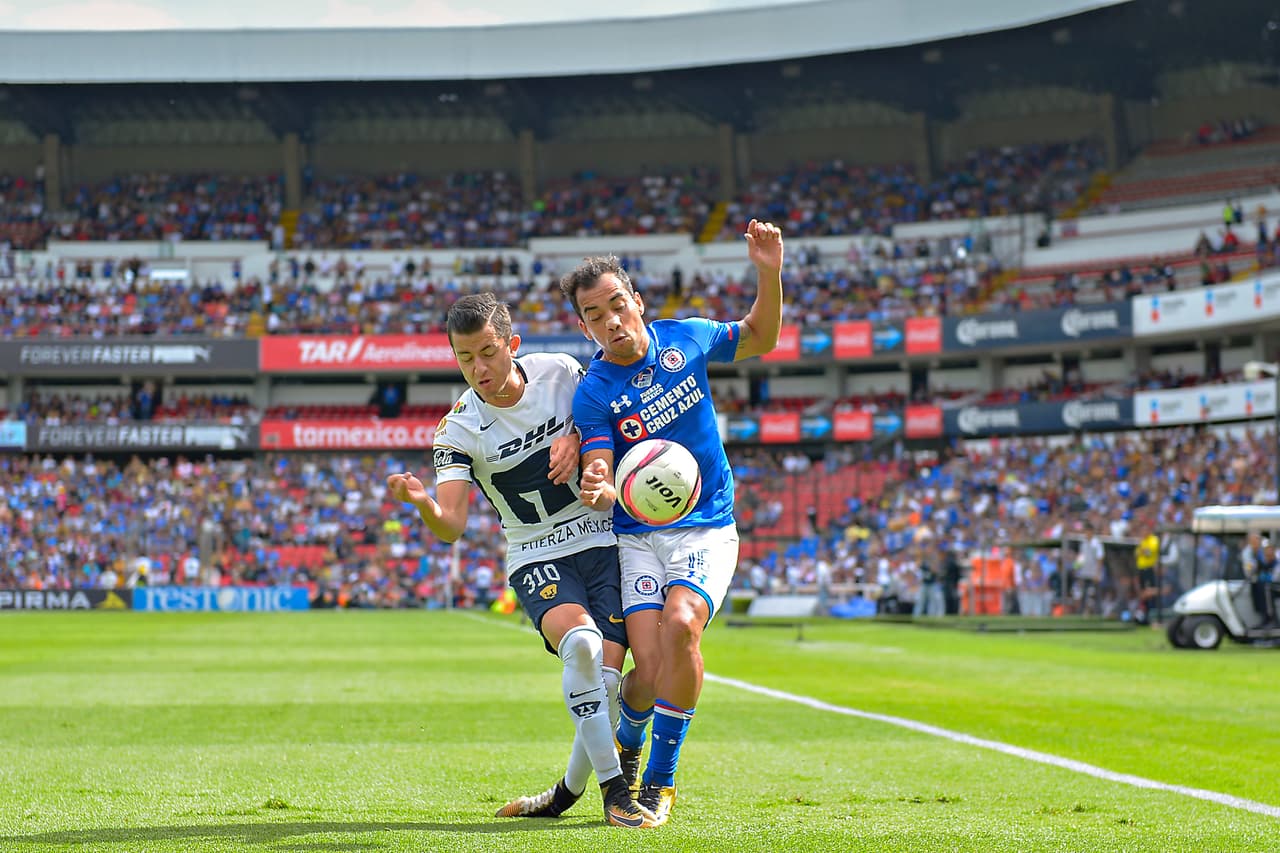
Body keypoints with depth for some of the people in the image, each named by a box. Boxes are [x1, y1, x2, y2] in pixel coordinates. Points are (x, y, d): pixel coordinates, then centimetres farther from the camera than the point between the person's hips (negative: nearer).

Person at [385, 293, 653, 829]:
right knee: (581, 643, -31)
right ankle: (613, 787, -18)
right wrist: (421, 502, -43)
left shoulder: (559, 371, -7)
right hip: (537, 559, -2)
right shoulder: (458, 429, -11)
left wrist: (575, 438, -11)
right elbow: (451, 526, -20)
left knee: (604, 679, -12)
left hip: (604, 542, 2)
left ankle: (566, 794, 13)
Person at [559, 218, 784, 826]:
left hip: (707, 530, 1)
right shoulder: (592, 395, -9)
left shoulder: (685, 338, 0)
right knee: (650, 670, -17)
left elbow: (761, 338, 17)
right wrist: (598, 490, -40)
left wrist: (769, 273, -1)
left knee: (679, 624, -27)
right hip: (637, 538, -1)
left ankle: (660, 780, -10)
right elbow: (601, 484, -15)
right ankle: (626, 743, 21)